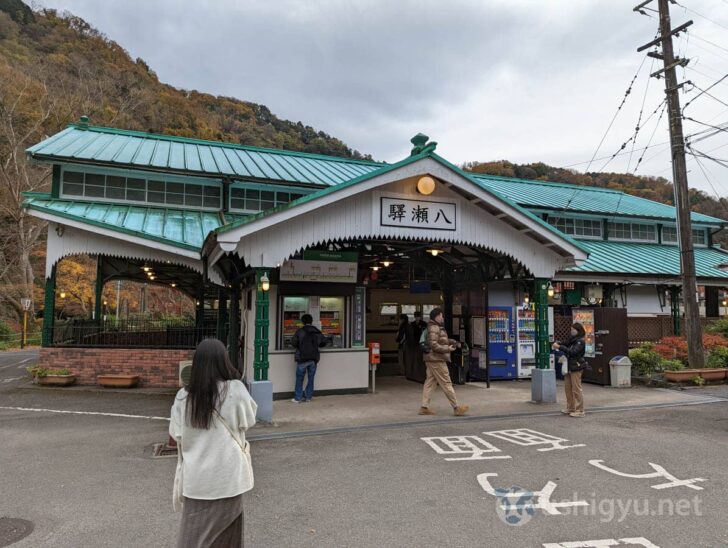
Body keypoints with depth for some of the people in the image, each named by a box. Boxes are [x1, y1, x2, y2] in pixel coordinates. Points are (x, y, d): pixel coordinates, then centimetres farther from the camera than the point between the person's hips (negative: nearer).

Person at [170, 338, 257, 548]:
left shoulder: (184, 396, -9)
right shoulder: (236, 390, -16)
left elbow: (176, 435, 0)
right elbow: (248, 421, -1)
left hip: (196, 478, 2)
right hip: (228, 476, -1)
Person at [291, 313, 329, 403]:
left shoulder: (300, 331, -7)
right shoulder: (317, 332, 5)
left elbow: (293, 342, -10)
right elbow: (324, 341, 13)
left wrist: (299, 347, 10)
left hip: (302, 359, -4)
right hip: (314, 359, 4)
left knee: (299, 379, 4)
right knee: (311, 378, 12)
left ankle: (298, 398, 6)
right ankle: (308, 397, 16)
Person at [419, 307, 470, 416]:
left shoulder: (438, 328, 18)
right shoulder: (433, 328, -16)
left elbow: (442, 340, 25)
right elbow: (433, 345, -22)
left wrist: (452, 342, 10)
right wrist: (448, 349, -21)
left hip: (432, 360, 10)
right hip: (436, 360, -10)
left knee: (430, 382, 10)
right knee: (446, 384, -4)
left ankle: (424, 407, 11)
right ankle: (456, 408, 2)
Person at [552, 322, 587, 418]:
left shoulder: (580, 341, -12)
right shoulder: (572, 339, 13)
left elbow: (573, 352, -22)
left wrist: (560, 347, -24)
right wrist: (557, 344, -1)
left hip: (576, 367, -8)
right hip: (569, 366, 8)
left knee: (576, 389, -4)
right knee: (568, 388, 12)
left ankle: (579, 410, 2)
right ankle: (570, 408, 22)